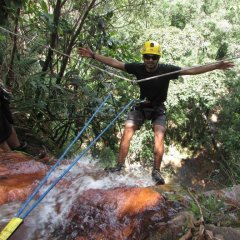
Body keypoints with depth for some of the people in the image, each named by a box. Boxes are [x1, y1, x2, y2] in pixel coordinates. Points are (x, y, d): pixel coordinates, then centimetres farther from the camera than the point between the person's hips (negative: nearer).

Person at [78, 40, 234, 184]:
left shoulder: (166, 70, -18)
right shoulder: (138, 68, -13)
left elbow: (192, 70, -20)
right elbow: (114, 62, -9)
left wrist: (217, 66, -26)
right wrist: (93, 55, -10)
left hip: (158, 108, -2)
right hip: (141, 106, 2)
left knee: (159, 136, -21)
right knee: (126, 133, -12)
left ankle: (156, 171, -9)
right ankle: (120, 166, -2)